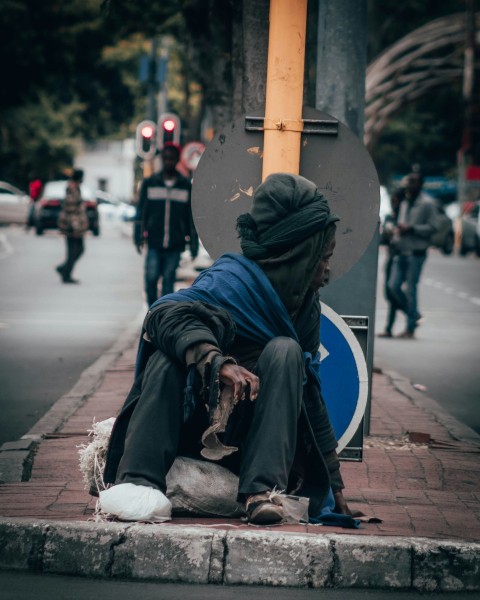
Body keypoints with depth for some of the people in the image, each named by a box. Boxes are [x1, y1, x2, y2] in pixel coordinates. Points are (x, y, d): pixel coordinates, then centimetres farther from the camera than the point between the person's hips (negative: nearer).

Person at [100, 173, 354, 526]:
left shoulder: (308, 308, 8)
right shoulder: (236, 278, -12)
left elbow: (310, 394, 15)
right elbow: (166, 313, -30)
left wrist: (334, 484, 15)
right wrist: (215, 361, -47)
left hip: (251, 434, 4)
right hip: (193, 427, -4)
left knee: (285, 351, -21)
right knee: (170, 348, -30)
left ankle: (263, 492, -34)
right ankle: (137, 482, -45)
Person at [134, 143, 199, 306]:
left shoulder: (186, 186, 8)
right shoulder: (149, 183, 8)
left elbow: (192, 216, 10)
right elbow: (141, 212, 8)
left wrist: (193, 242, 7)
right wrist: (139, 237, 1)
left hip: (175, 245, 0)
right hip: (154, 243, 0)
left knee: (168, 281, 1)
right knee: (151, 278, -11)